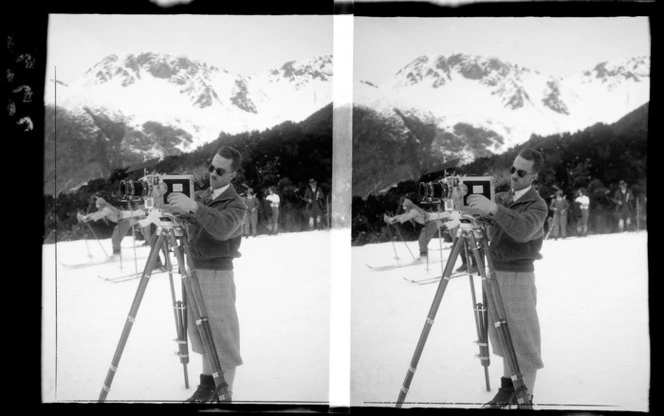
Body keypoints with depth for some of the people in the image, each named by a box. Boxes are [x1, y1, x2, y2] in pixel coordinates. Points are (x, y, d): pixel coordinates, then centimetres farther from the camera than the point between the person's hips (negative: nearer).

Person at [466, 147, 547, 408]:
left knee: (522, 338, -2)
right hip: (494, 273, 7)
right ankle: (507, 388, 24)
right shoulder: (502, 198, 12)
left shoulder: (537, 205, -10)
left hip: (518, 276, -7)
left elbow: (523, 229, -31)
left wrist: (493, 209, -42)